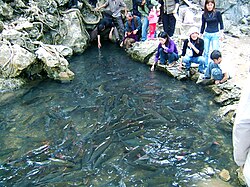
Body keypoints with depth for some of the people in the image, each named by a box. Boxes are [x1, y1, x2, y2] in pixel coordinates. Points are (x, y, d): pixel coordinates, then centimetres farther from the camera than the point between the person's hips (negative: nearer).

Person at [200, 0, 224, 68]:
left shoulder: (217, 13, -3)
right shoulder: (204, 14, 5)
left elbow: (221, 23, 1)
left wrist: (221, 33, -4)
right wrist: (200, 35, 15)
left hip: (215, 34, -3)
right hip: (206, 34, 3)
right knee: (206, 51, 7)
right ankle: (205, 66, 18)